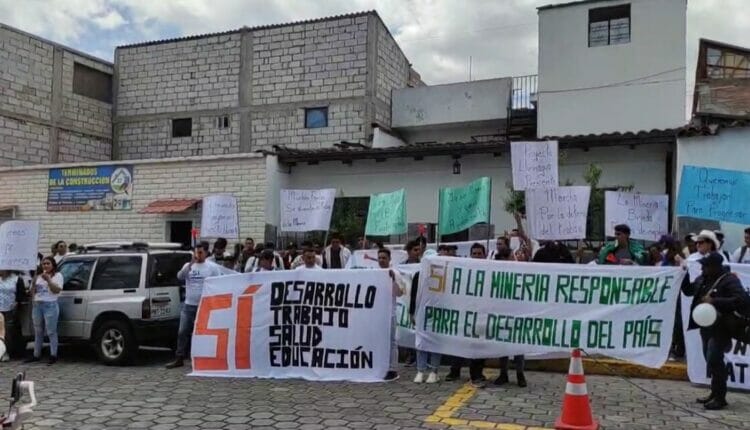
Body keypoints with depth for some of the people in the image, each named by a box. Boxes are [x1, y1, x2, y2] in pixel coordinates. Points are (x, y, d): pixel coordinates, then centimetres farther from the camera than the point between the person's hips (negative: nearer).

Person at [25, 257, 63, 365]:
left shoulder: (58, 275, 0)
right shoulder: (38, 276, 17)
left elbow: (57, 290, -12)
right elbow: (33, 292, 18)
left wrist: (48, 280, -19)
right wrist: (34, 284, -1)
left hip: (50, 305, -6)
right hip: (37, 305, 6)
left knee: (51, 332, -7)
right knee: (38, 332, 12)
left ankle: (53, 355, -4)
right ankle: (36, 355, 19)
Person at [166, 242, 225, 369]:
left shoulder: (213, 267, -2)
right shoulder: (188, 265, 8)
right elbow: (180, 276, -10)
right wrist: (191, 264, -20)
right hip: (188, 305, 4)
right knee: (182, 332, 5)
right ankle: (179, 358, 13)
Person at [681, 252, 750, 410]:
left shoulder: (729, 280, -15)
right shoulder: (703, 278, 8)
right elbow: (689, 291, 22)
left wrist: (715, 301, -30)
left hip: (721, 328, -8)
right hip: (706, 326, 8)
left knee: (714, 361, -12)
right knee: (711, 361, 15)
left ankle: (720, 398, -2)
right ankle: (715, 393, 27)